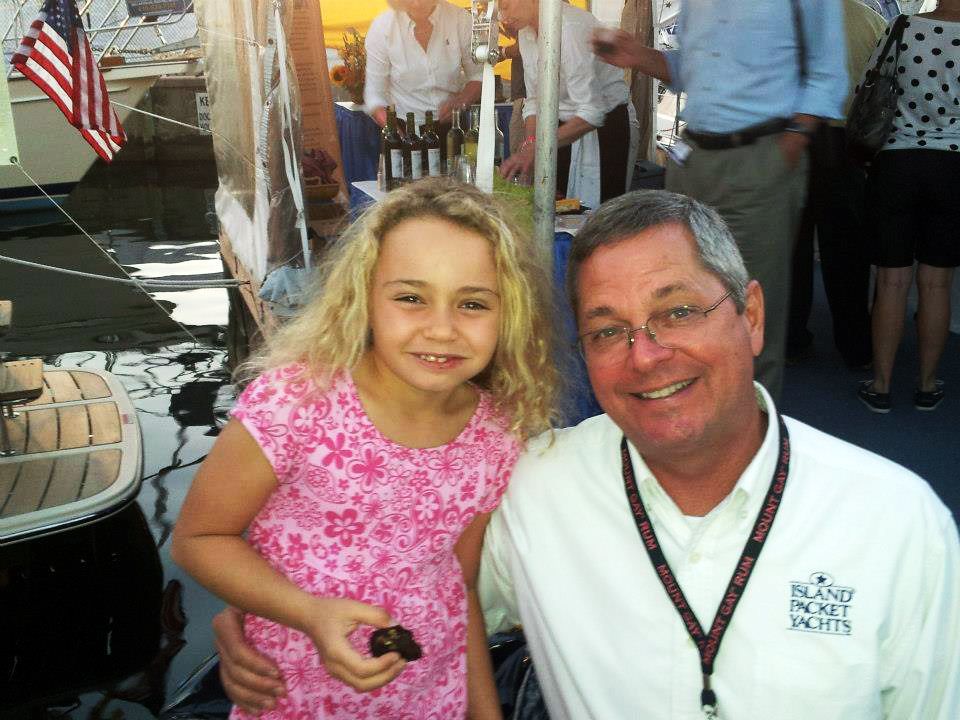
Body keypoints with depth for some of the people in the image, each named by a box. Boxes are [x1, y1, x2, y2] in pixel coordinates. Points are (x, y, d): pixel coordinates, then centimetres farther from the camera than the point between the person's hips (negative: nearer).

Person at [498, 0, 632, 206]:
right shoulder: (525, 33, 2)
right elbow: (535, 101, 6)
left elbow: (592, 112, -29)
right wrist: (528, 148, -12)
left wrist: (536, 149, -33)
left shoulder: (571, 27, -24)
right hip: (563, 127, 7)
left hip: (604, 126, -7)